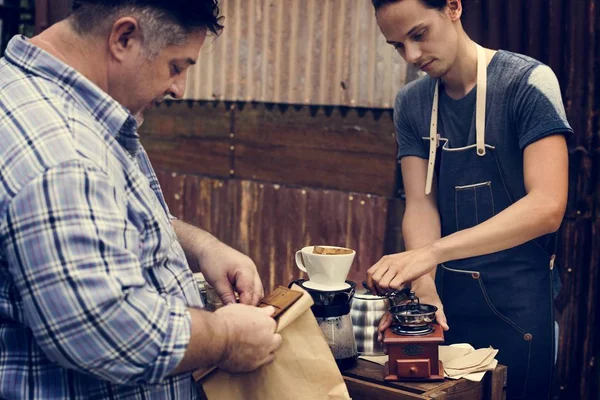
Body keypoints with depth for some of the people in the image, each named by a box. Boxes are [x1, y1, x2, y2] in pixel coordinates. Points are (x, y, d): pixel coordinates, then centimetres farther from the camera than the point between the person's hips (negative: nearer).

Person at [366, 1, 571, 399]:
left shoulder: (528, 82, -13)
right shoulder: (411, 103, 3)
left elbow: (547, 206, -22)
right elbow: (421, 204, -3)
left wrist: (431, 253, -30)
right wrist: (423, 286, -22)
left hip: (518, 304, -4)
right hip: (448, 296, 5)